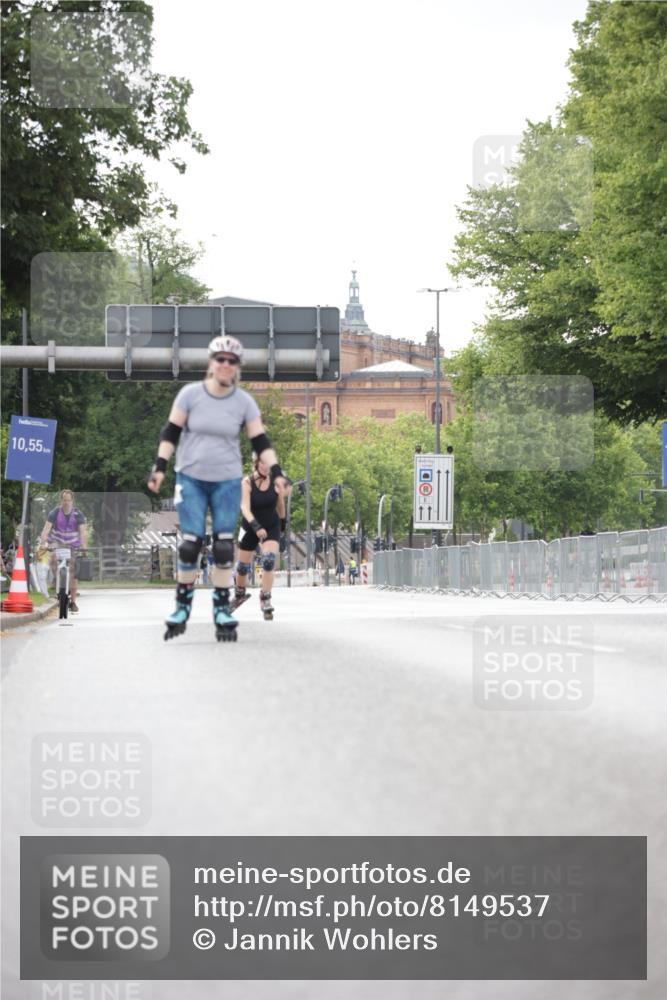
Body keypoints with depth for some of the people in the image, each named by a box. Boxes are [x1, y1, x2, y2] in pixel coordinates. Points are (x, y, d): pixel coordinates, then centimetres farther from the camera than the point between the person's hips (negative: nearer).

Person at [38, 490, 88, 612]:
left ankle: (73, 602, 8)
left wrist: (84, 546, -37)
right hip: (57, 542, 0)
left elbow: (83, 531, -21)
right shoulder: (54, 513, -13)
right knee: (54, 557, -35)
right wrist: (41, 544, -35)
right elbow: (46, 529, -21)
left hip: (73, 545, 0)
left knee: (73, 575, -1)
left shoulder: (78, 514, -12)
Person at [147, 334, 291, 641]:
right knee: (190, 543, -7)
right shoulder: (190, 394, -5)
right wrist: (160, 467, -8)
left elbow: (261, 442, 2)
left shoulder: (244, 402, -1)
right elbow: (171, 432, 0)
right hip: (191, 478, -1)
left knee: (223, 545, -3)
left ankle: (222, 609, 6)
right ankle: (182, 605, 8)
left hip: (227, 481, 1)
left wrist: (276, 473, -8)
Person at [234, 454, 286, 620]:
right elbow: (245, 507, -30)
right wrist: (255, 526, -44)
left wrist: (283, 521, 17)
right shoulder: (247, 482, -20)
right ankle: (240, 593, 41)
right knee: (243, 564, 12)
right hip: (250, 526, 0)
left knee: (269, 559, -21)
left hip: (272, 526, 0)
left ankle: (265, 599, -9)